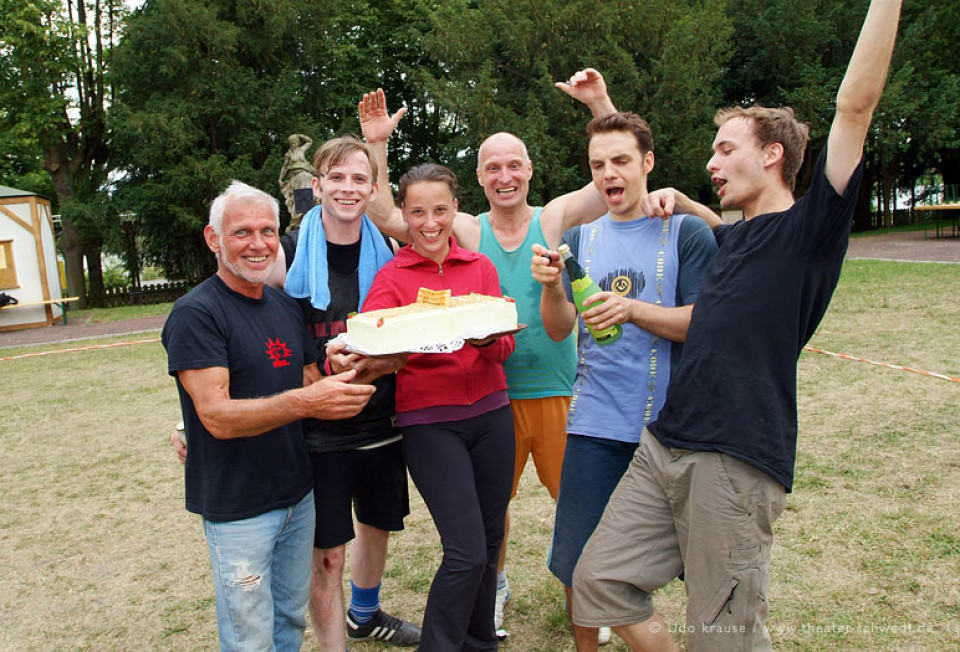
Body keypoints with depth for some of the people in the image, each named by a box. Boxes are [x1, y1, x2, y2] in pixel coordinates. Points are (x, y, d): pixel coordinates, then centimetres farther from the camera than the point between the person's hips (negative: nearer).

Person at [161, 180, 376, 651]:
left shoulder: (286, 307, 7)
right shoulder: (195, 314, -15)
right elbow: (217, 416, -23)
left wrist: (345, 382, -8)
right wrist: (301, 402, -36)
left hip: (297, 494, 7)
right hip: (237, 506, -6)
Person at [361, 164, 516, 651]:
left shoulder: (481, 267, 8)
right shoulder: (391, 277, -1)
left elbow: (505, 348, 1)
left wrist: (485, 336, -22)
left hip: (490, 414, 4)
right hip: (428, 422, -4)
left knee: (489, 543, 13)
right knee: (467, 552, -10)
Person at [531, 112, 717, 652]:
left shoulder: (687, 232, 0)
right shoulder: (580, 238, 10)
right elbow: (559, 330, 3)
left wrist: (633, 310, -23)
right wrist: (551, 286, -17)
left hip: (667, 424, -2)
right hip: (594, 423, 3)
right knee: (577, 564, 8)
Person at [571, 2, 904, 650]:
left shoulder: (810, 227, -3)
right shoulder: (733, 236, 17)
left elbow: (856, 104, -11)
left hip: (738, 462, -7)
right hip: (666, 445, 7)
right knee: (600, 581, 7)